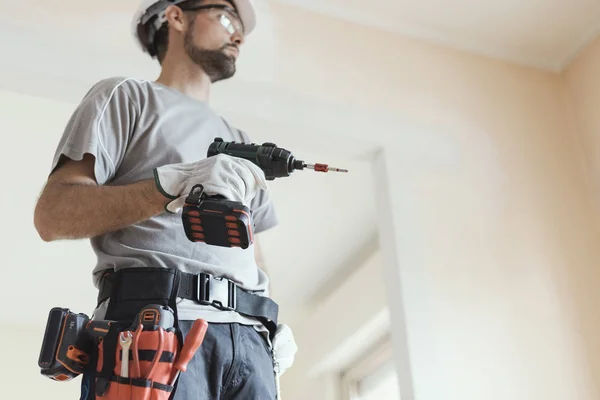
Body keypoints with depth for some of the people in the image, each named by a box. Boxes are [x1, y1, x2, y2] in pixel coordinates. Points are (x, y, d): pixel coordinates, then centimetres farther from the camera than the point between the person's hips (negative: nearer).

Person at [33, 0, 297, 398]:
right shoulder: (128, 95, 10)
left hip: (247, 336, 5)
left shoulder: (240, 143, 28)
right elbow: (53, 216, -2)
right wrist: (172, 183, -14)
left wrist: (276, 323, 7)